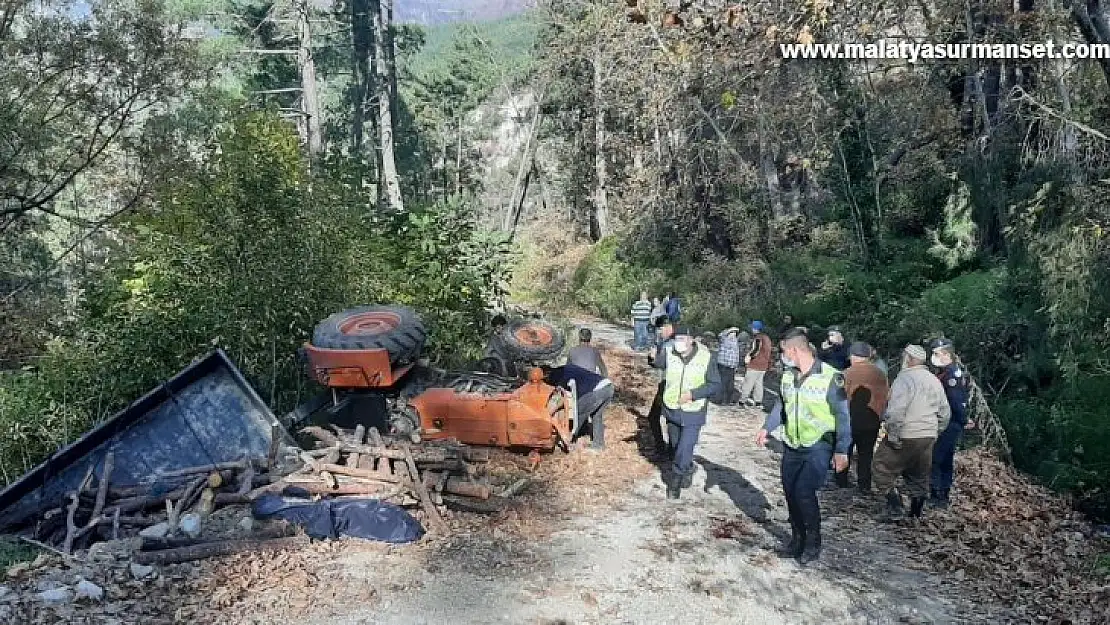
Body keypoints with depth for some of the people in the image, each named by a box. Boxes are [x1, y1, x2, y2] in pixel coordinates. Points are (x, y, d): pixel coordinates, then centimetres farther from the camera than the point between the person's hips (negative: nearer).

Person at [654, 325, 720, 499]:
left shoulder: (705, 357, -15)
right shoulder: (668, 353, -10)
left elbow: (715, 385, -10)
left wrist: (693, 394, -22)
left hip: (693, 414, -3)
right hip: (672, 411, 3)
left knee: (684, 451, -8)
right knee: (675, 447, 21)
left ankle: (675, 482, 15)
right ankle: (688, 469, 49)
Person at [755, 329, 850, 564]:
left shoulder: (830, 377, -16)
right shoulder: (788, 375, 2)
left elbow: (842, 416, -11)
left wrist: (841, 450, -13)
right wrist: (767, 428, 7)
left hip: (818, 447, -6)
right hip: (792, 446, 6)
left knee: (804, 491, -15)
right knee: (790, 492, 9)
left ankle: (813, 542, 7)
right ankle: (798, 539, 28)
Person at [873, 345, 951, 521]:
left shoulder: (904, 379, -15)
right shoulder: (935, 381, 11)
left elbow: (895, 412, -24)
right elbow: (945, 412, 17)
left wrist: (893, 437, -17)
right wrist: (935, 432, 24)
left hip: (905, 437, -8)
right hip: (928, 438, 8)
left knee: (883, 469, 3)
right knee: (919, 476, 18)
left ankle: (895, 507, -2)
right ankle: (917, 511, 23)